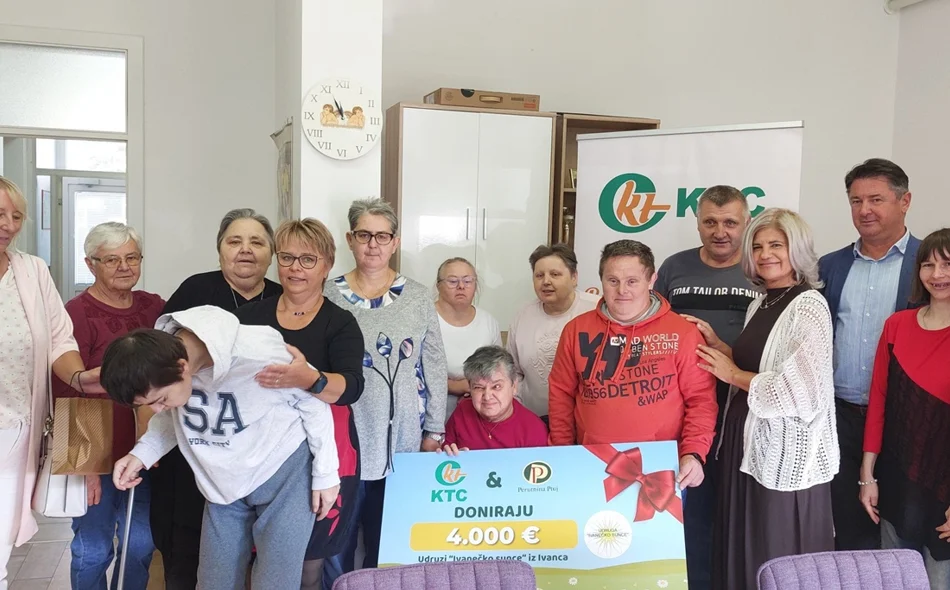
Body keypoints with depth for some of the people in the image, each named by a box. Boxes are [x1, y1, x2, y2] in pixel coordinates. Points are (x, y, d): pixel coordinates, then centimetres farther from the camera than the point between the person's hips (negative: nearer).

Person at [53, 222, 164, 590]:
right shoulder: (77, 314, -11)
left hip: (146, 451, 5)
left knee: (142, 543, 14)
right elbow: (67, 395, -12)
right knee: (93, 549, 8)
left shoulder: (154, 308, 3)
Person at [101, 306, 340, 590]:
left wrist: (325, 473, -7)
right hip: (225, 483, 5)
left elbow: (312, 401, -15)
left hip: (284, 473, -5)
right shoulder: (159, 354, -16)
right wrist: (142, 453, -13)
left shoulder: (257, 355, -33)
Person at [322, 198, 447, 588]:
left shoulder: (418, 297, 3)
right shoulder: (329, 295, 0)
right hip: (345, 438, -1)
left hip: (403, 441, 1)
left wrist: (434, 430, 4)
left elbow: (435, 367, 6)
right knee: (339, 538, 6)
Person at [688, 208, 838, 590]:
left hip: (786, 452, -8)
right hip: (748, 442, 8)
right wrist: (716, 344, 5)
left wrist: (732, 375, -13)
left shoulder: (808, 307, -15)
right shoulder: (760, 304, 11)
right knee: (743, 552, 16)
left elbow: (800, 392, -23)